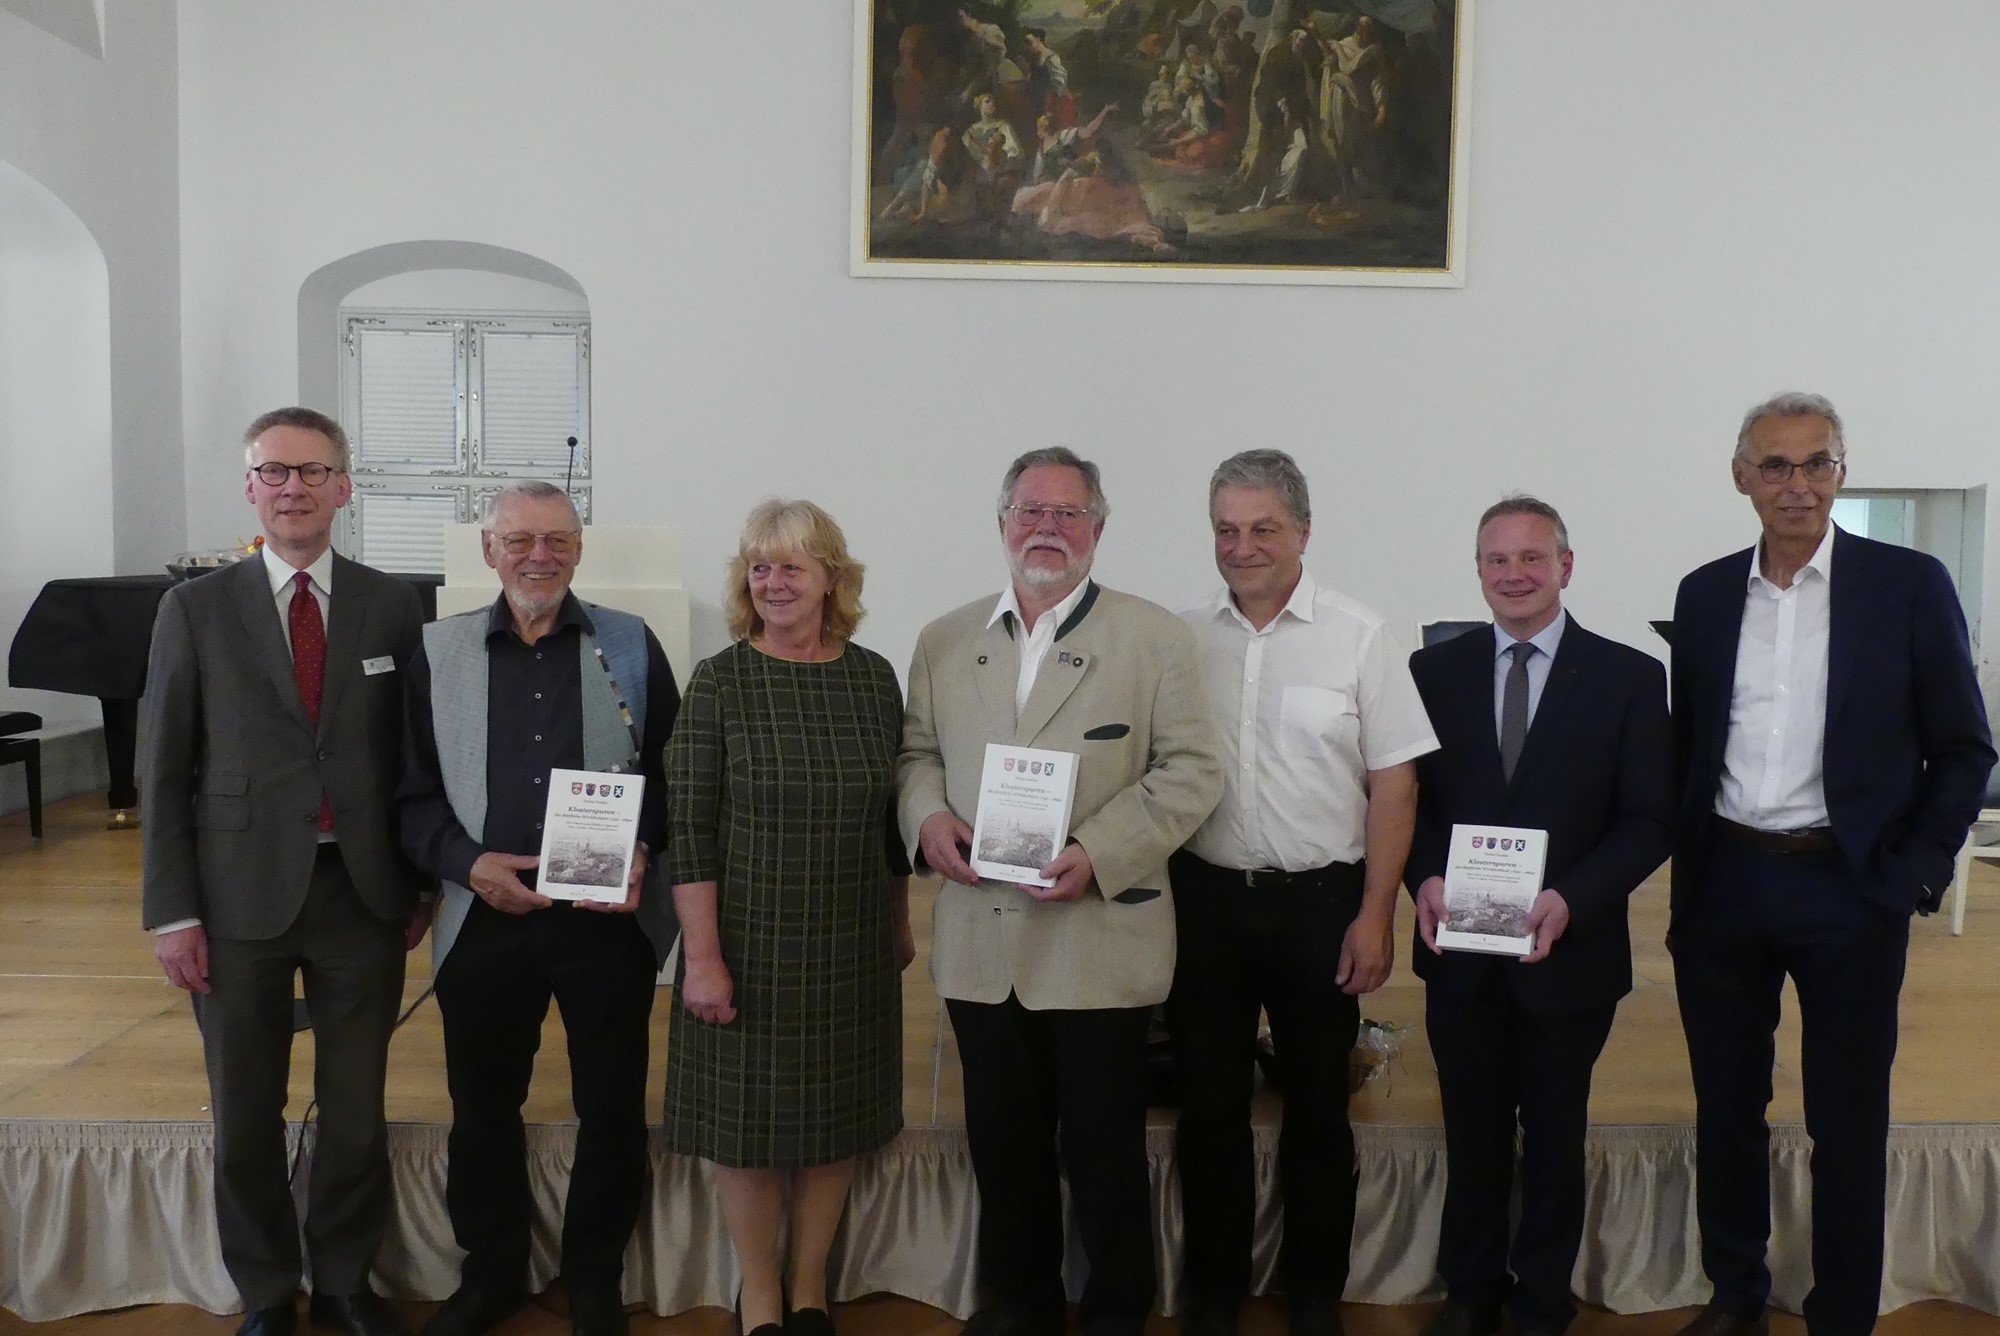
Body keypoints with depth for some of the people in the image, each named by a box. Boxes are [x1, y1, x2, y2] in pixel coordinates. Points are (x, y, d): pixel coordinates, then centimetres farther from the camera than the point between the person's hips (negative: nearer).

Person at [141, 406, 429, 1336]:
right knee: (245, 1118, 12)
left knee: (356, 1111, 12)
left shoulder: (393, 606, 2)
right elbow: (163, 771, -1)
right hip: (240, 899, 0)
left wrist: (423, 884, 4)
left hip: (364, 894, 1)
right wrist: (172, 912, -5)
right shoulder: (195, 609, -1)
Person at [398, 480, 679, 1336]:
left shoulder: (633, 646, 2)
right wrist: (468, 863, -13)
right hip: (483, 919, 1)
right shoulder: (437, 651, 3)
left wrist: (642, 853, -14)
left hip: (610, 919, -1)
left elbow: (672, 775, 3)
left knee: (612, 1111, 11)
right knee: (482, 1112, 15)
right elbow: (412, 794, 3)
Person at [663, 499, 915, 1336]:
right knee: (749, 1117, 8)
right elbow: (688, 831, -10)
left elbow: (893, 818, 8)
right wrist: (702, 955, -14)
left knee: (835, 1116, 13)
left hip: (852, 946, 3)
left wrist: (901, 923, 13)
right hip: (751, 941, -2)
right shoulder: (720, 682, -7)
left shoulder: (873, 678, 1)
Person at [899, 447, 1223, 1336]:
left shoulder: (1154, 637, -1)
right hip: (981, 944, 4)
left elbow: (1190, 771, -6)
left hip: (1098, 943, -3)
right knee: (1003, 1145, 16)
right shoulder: (944, 641, 10)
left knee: (1104, 1150, 8)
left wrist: (1097, 853, -17)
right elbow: (916, 754, 14)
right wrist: (928, 817, -8)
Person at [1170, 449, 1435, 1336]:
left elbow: (1393, 783, -4)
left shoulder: (1358, 638, -5)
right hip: (1203, 898, 2)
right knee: (1209, 1106, 12)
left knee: (1318, 1106, 12)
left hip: (1320, 901, -1)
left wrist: (1375, 916, -8)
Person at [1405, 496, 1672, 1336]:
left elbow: (1648, 819, -7)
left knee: (1554, 1136, 15)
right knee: (1472, 1132, 16)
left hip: (1567, 951, -1)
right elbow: (1408, 795, 4)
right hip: (1459, 950, 2)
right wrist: (1425, 878, -15)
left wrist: (1571, 900, -21)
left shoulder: (1629, 677, -4)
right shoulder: (1434, 669, 3)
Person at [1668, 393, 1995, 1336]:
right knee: (1726, 1108, 14)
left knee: (1847, 1124, 7)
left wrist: (1913, 875, -8)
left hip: (1850, 891, -3)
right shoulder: (1704, 594, 5)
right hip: (1723, 887, 3)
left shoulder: (1909, 585, -4)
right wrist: (1684, 875, 7)